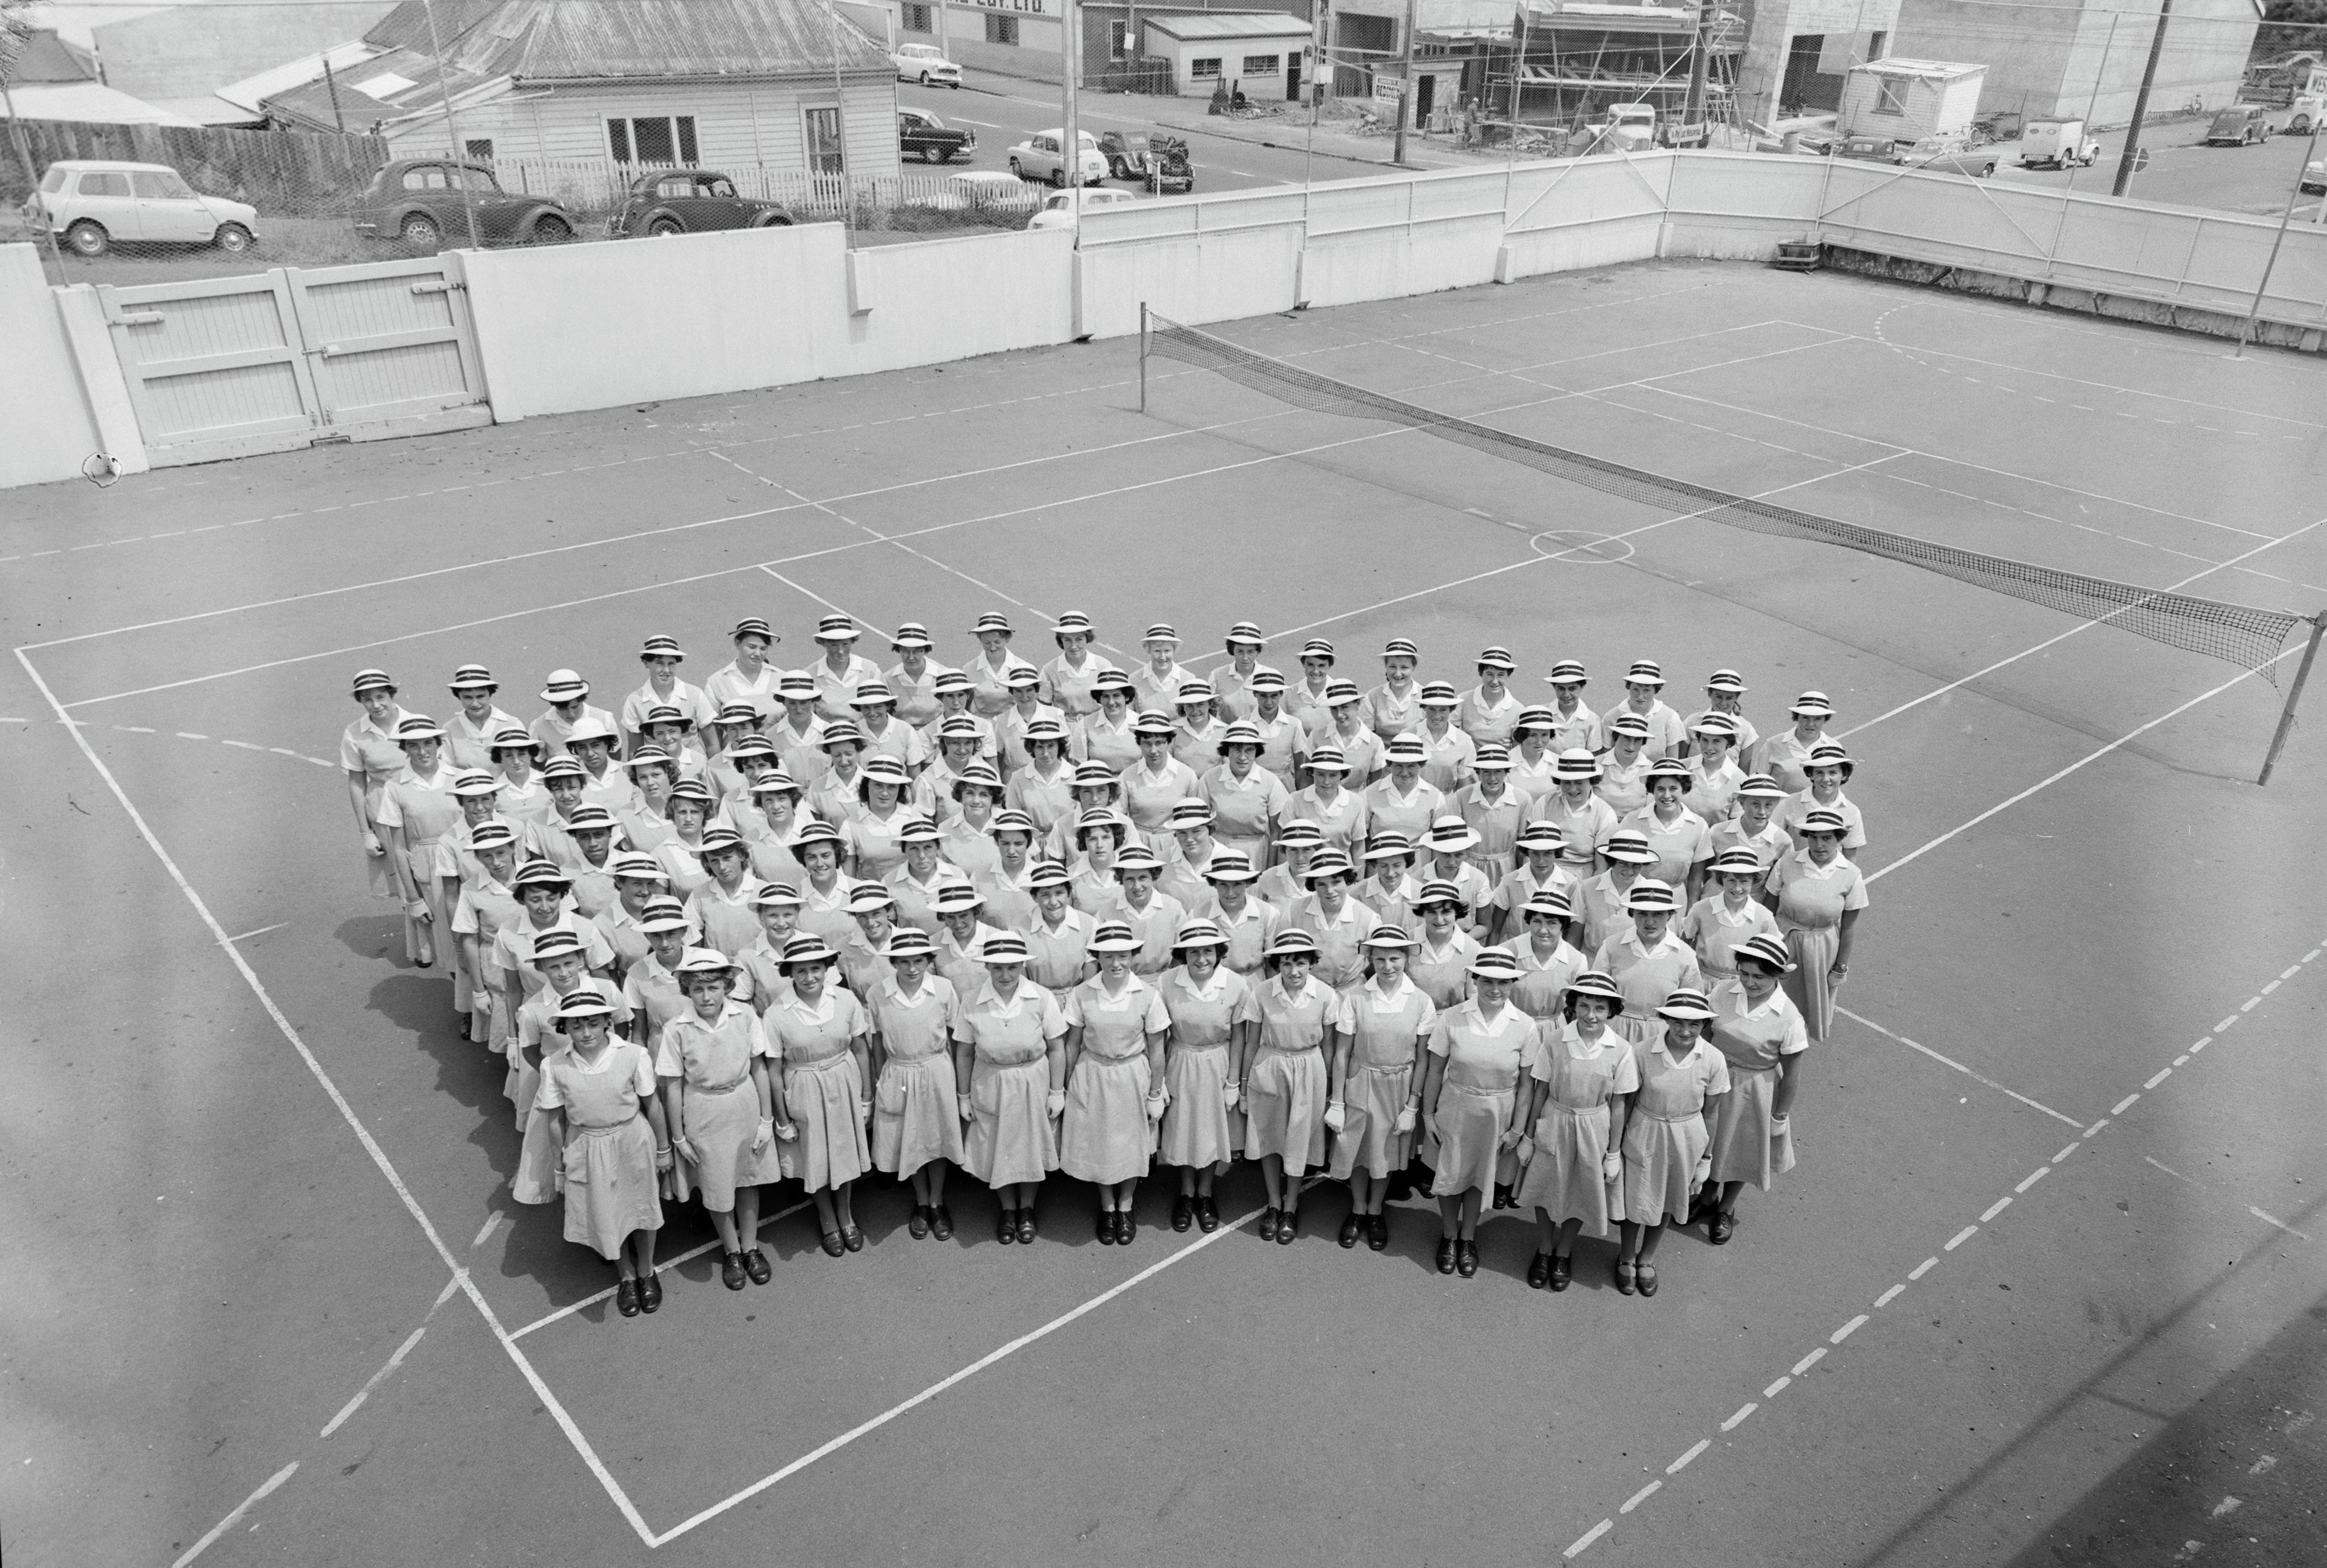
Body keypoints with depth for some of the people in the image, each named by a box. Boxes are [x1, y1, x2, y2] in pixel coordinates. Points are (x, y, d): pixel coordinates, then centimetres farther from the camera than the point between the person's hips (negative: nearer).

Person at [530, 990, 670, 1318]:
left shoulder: (633, 1055, -20)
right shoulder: (554, 1065, -15)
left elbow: (652, 1105, -8)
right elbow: (556, 1119, -3)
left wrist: (663, 1149, 1)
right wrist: (561, 1162, 4)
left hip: (632, 1140, -1)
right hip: (586, 1147, 1)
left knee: (641, 1205, 17)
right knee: (605, 1214, 16)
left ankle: (646, 1271, 44)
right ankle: (626, 1275, 43)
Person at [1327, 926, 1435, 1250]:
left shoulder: (1421, 1002, -12)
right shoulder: (1355, 998, -14)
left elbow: (1421, 1060, -5)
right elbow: (1342, 1054, -8)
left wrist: (1411, 1107, -5)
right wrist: (1336, 1103, -6)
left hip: (1399, 1088, 1)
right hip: (1360, 1085, 0)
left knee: (1386, 1153, 17)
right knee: (1357, 1152, 13)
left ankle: (1375, 1212, 41)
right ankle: (1358, 1211, 39)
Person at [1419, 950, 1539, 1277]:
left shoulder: (1524, 1026, -13)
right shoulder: (1450, 1018, -15)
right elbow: (1435, 1070, -6)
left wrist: (1518, 1127, -4)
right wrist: (1428, 1115, -3)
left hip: (1498, 1114, 1)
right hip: (1455, 1107, 0)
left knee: (1480, 1177, 18)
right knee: (1450, 1175, 14)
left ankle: (1468, 1238, 42)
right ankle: (1449, 1236, 39)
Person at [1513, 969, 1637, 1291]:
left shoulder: (1621, 1050, -14)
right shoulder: (1555, 1040, -15)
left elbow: (1618, 1105, -5)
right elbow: (1540, 1091, -5)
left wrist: (1613, 1152, -2)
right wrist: (1529, 1136, 1)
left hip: (1594, 1129, 0)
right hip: (1554, 1123, 0)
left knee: (1581, 1195, 15)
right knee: (1546, 1191, 13)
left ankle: (1563, 1254, 40)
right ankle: (1544, 1251, 38)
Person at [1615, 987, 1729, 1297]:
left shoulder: (1713, 1060, -17)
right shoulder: (1641, 1052, -21)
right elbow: (1626, 1103, -10)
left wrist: (1706, 1157, 1)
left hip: (1686, 1142, 2)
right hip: (1644, 1136, -2)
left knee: (1665, 1205, 21)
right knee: (1635, 1203, 14)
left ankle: (1646, 1259, 47)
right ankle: (1626, 1258, 43)